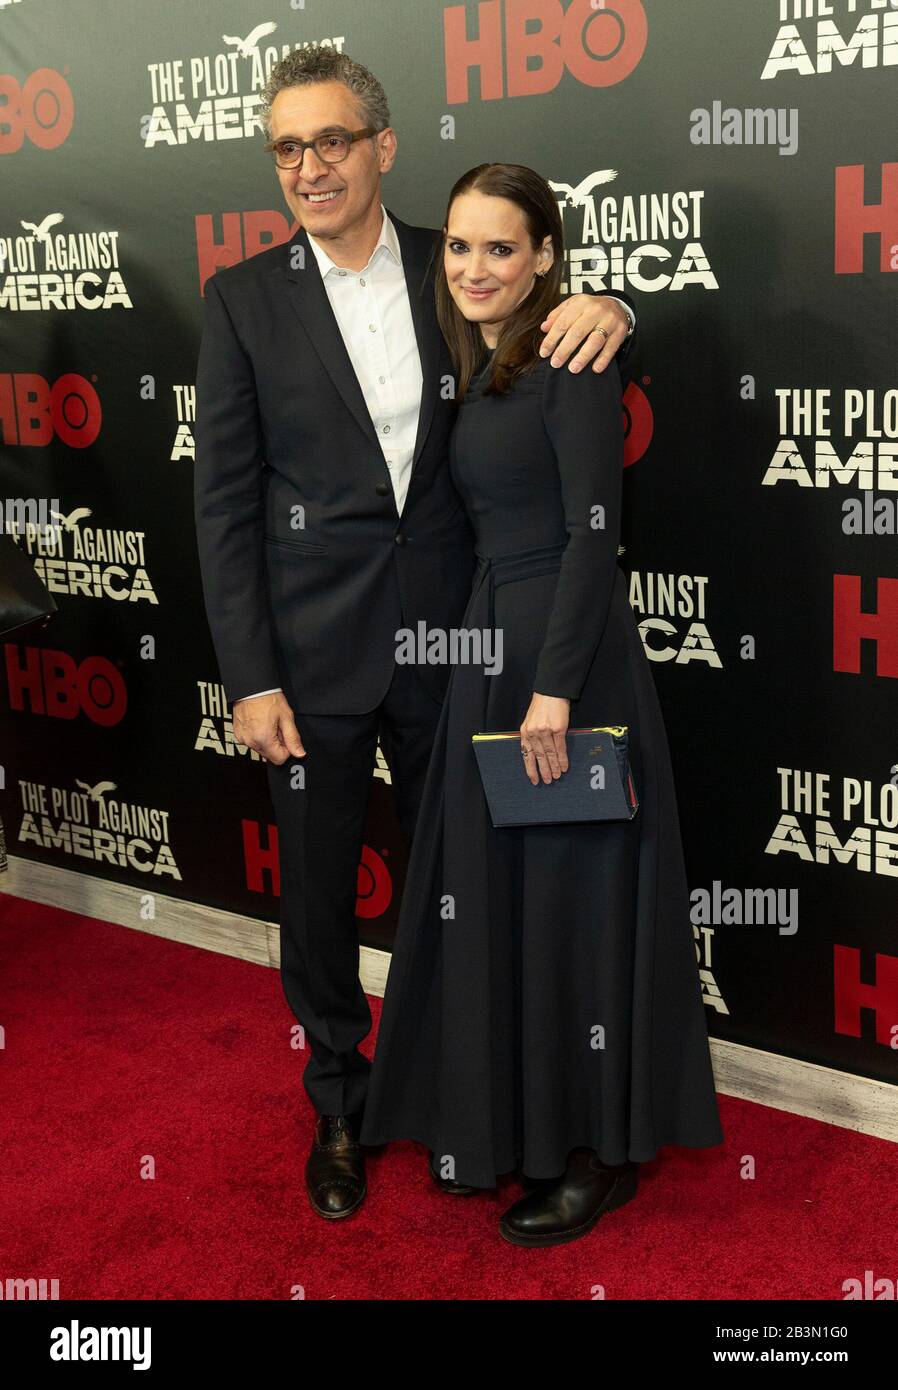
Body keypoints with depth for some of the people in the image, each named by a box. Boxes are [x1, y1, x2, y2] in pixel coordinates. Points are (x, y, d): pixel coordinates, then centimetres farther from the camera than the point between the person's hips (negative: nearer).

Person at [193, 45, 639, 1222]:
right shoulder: (244, 298, -3)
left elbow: (558, 343, 14)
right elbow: (224, 499, -4)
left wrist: (605, 306, -12)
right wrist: (249, 678, -10)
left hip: (444, 641, 2)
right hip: (312, 657, -1)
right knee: (319, 894, 11)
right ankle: (340, 1108, 33)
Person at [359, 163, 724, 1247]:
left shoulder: (570, 363, -11)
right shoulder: (477, 373, 14)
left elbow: (594, 533, -17)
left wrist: (554, 690, -21)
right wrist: (499, 675, 12)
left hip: (569, 650, -8)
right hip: (490, 645, 8)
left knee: (573, 891, 1)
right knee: (492, 885, 14)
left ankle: (599, 1148, 16)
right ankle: (501, 1119, 30)